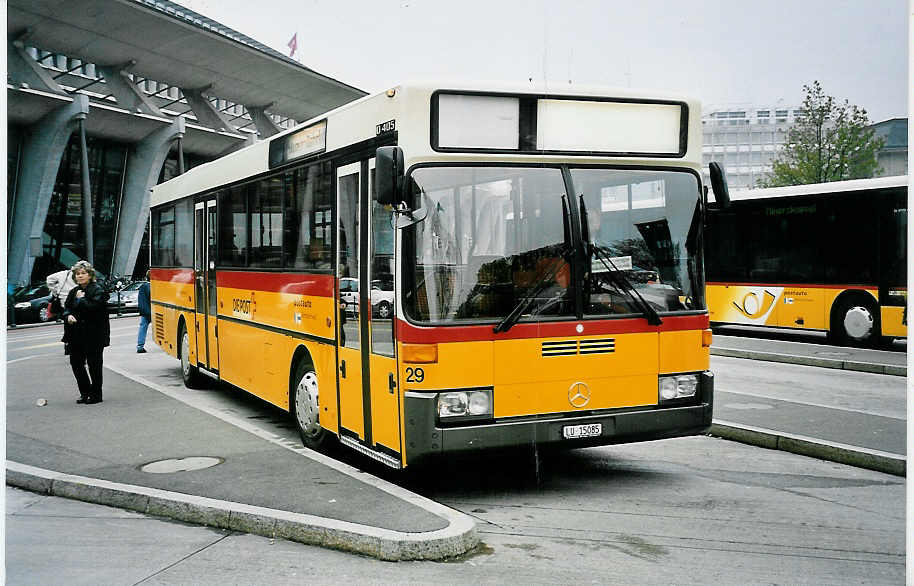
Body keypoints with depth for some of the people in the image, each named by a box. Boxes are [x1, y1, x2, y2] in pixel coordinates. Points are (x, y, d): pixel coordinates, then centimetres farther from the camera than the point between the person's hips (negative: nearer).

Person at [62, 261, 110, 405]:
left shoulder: (97, 290, -7)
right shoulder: (73, 292, 14)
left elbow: (93, 307, -20)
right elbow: (67, 308, 15)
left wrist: (80, 299, -10)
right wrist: (68, 316, -6)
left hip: (94, 335, -7)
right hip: (76, 335, 7)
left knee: (94, 364, 1)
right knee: (76, 362, 7)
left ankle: (96, 395, 12)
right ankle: (85, 392, 22)